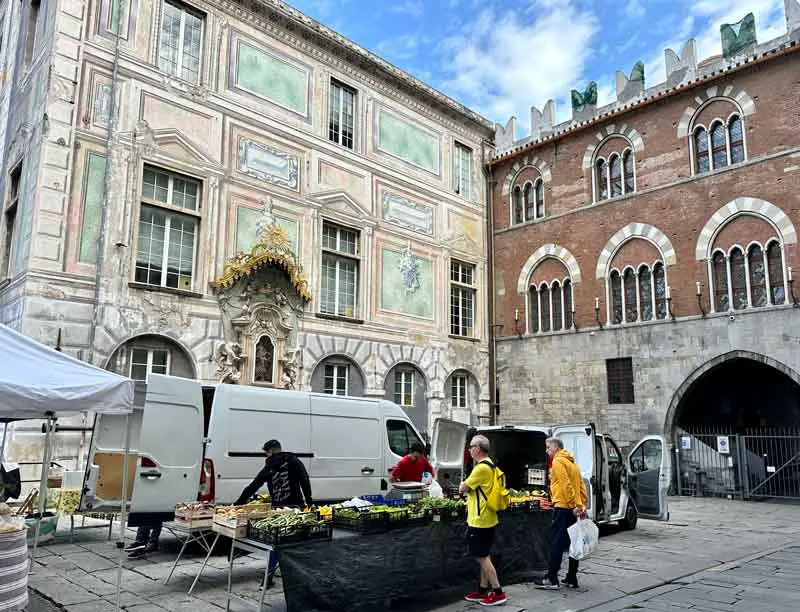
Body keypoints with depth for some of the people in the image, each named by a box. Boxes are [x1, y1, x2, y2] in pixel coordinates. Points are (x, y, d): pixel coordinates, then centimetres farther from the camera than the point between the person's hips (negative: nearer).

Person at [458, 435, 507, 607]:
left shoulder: (482, 468, -22)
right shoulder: (489, 466, 11)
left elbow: (462, 489, -15)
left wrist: (464, 485, 3)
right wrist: (468, 486, 0)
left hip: (480, 521, -10)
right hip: (485, 519, 10)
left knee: (482, 557, -1)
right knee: (484, 556, 16)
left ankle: (498, 592, 4)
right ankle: (483, 590, 24)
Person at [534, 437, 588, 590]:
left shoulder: (558, 461, -9)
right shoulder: (571, 462, 18)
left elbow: (566, 485, -18)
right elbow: (581, 485, 15)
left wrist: (573, 506, -18)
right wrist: (582, 505, 11)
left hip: (563, 507, -9)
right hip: (574, 509, 9)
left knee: (556, 542, -4)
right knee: (573, 543, 9)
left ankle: (552, 579, -1)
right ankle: (572, 579, 13)